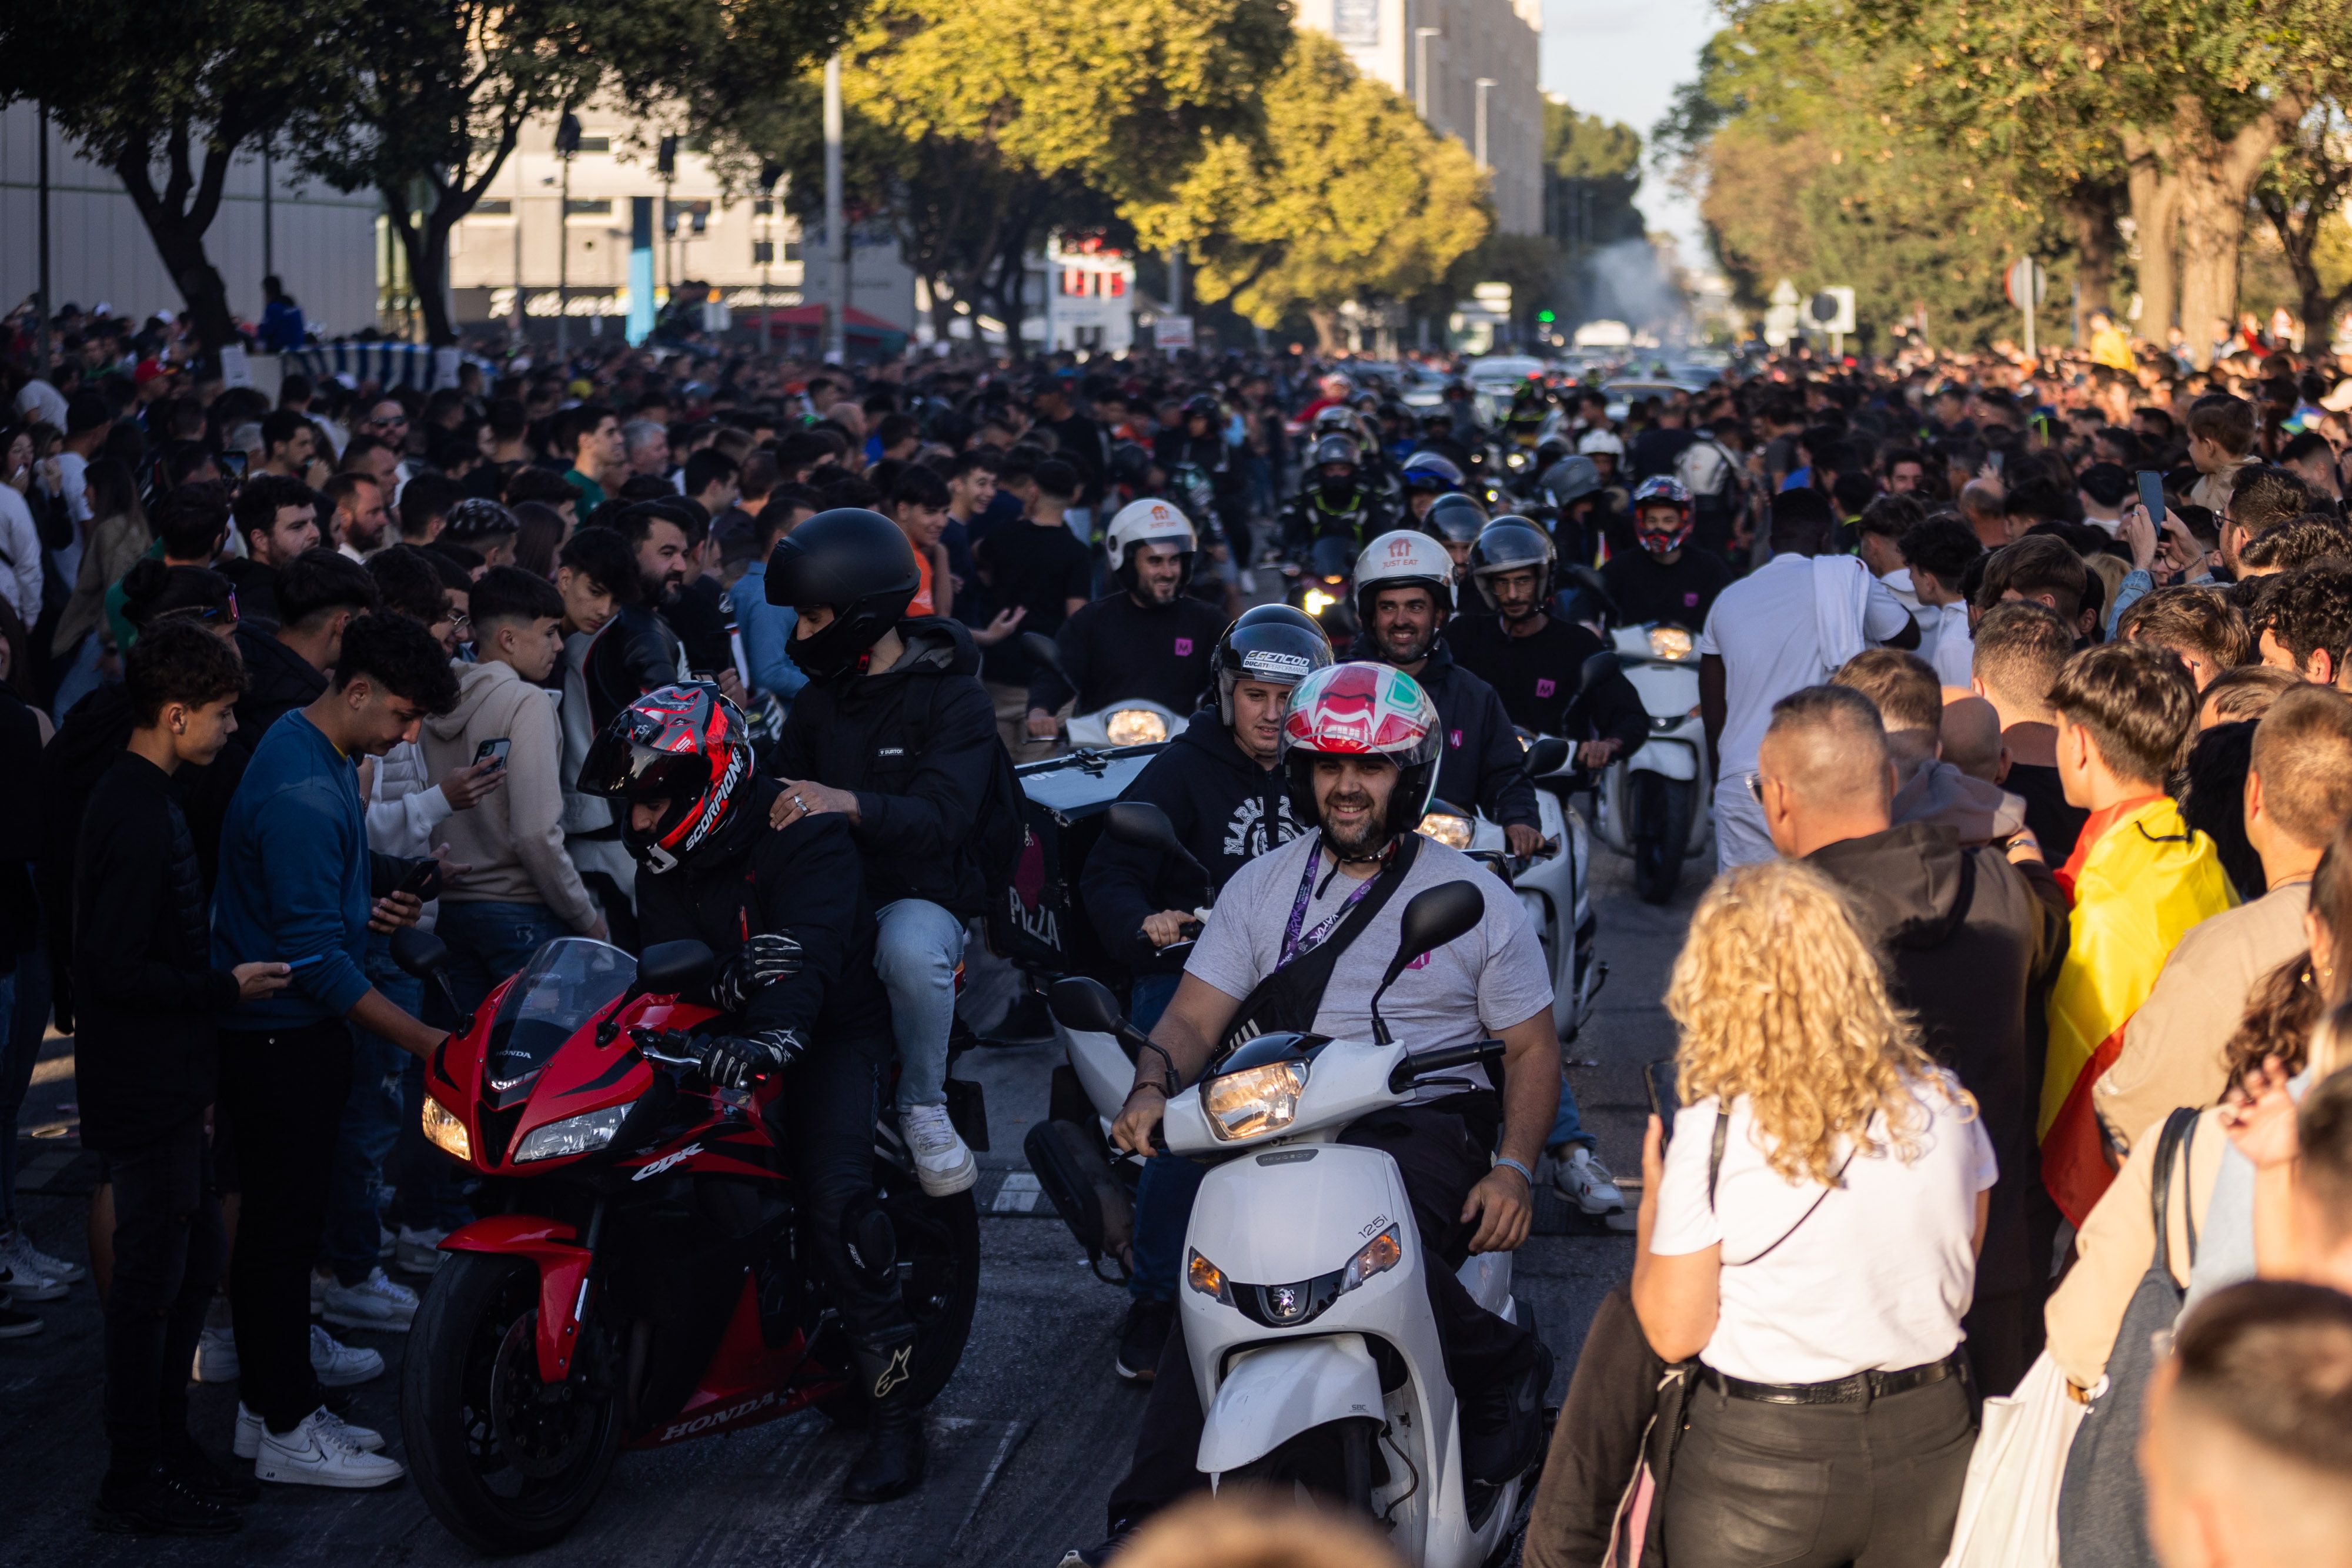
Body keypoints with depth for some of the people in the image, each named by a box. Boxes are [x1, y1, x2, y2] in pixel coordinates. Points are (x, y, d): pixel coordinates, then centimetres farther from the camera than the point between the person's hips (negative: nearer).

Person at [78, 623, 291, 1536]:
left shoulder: (140, 802, 11)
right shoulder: (138, 820, -21)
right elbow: (120, 969, -25)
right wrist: (226, 989, -18)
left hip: (164, 1085, 10)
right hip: (144, 1091, -10)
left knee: (197, 1256, 18)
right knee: (151, 1277, -1)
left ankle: (167, 1446, 29)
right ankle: (132, 1486, 8)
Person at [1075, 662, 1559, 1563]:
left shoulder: (1476, 900, 8)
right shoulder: (1262, 887, 14)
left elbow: (1532, 1048, 9)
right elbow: (1194, 1017, 9)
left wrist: (1515, 1167, -8)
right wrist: (1153, 1088, -14)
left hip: (1426, 1127, -2)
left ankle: (1503, 1370, -8)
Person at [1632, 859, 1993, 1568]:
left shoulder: (1717, 1130, -17)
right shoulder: (1942, 1100, -4)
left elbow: (1673, 1333, -10)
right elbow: (1958, 1283, 7)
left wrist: (1652, 1200, 4)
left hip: (1762, 1460, -4)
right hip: (1929, 1440, 4)